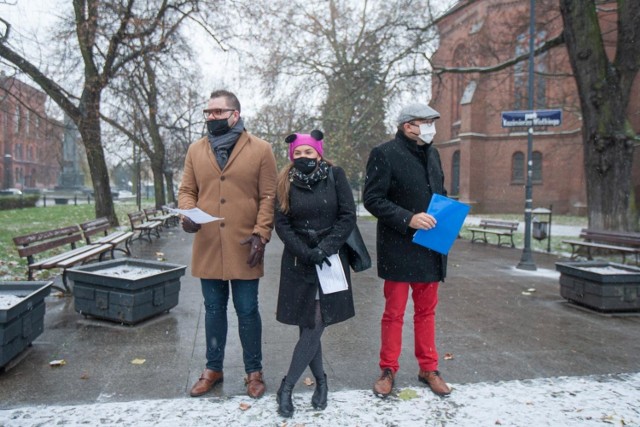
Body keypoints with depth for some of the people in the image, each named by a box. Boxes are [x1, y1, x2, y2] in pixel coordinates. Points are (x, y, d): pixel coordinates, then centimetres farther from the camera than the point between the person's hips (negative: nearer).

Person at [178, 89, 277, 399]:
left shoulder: (260, 150, -1)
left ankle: (254, 371, 25)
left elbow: (268, 196, -3)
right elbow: (187, 190, 12)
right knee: (214, 309, 15)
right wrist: (187, 214, -9)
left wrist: (261, 234, -12)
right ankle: (213, 368, 32)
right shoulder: (196, 150, 9)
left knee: (247, 311, 7)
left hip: (244, 248, -3)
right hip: (207, 246, 3)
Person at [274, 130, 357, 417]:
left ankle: (287, 387, 6)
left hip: (330, 260, -1)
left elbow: (348, 216, -4)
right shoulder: (286, 183, 3)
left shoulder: (335, 176, 0)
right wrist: (306, 253, -14)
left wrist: (324, 248, -13)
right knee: (308, 327, 5)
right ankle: (320, 381, 24)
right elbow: (281, 224, -1)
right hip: (298, 263, 1)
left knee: (316, 326, -6)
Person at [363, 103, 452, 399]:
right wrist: (408, 219, -22)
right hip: (398, 248, -6)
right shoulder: (384, 154, -9)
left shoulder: (432, 154, 13)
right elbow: (372, 199, -14)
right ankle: (388, 370, 23)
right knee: (394, 312, 6)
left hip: (430, 248, 7)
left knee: (426, 310, 15)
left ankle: (428, 368, 30)